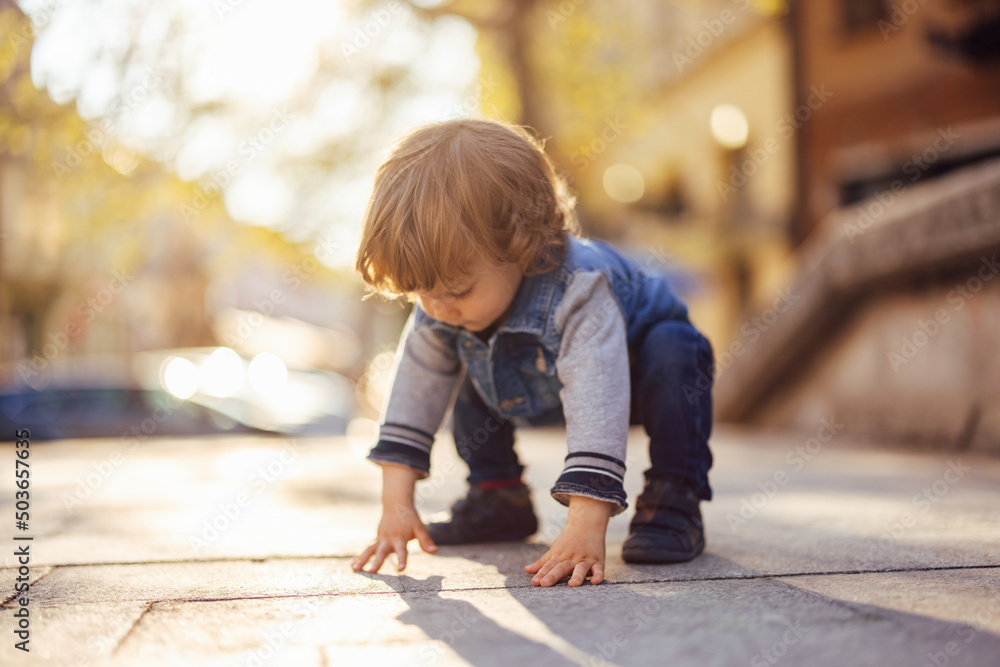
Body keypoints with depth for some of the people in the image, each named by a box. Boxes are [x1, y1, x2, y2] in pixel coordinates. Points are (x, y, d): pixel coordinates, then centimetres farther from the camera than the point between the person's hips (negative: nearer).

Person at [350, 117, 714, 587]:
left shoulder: (577, 291, -47)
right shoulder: (440, 308, -26)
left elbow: (599, 406, -54)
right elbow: (414, 389, -17)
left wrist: (584, 529, -61)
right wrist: (396, 505, -21)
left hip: (635, 368, -6)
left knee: (672, 352, -34)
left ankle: (673, 500, -22)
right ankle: (498, 496, 10)